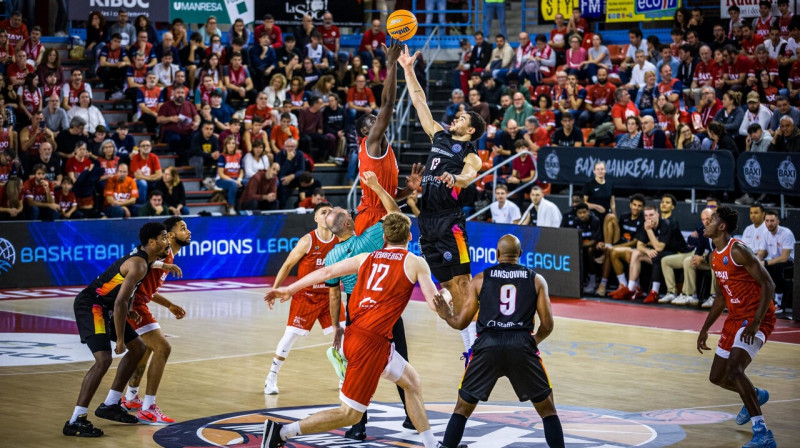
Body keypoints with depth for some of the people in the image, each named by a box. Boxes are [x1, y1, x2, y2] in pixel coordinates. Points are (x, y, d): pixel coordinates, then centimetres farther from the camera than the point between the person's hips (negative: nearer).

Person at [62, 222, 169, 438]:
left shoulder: (141, 258, 10)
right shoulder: (139, 265, -21)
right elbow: (120, 302, -26)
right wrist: (120, 339, -21)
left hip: (105, 307, 11)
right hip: (90, 305, -11)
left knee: (138, 348, 17)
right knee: (103, 359, -22)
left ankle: (110, 405, 23)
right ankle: (75, 421, -20)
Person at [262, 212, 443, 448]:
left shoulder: (367, 257, 12)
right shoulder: (415, 262, -3)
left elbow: (326, 272, 12)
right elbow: (435, 303, -5)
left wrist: (289, 289, 19)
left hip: (354, 333, 8)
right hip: (371, 342, -8)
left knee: (412, 382, 22)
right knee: (350, 414, -2)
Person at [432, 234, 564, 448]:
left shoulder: (481, 279, 12)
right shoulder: (537, 279, 12)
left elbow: (461, 322, 13)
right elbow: (547, 325, 7)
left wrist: (446, 315, 35)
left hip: (487, 346, 0)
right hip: (522, 346, 0)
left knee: (462, 408, 16)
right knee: (548, 410, 15)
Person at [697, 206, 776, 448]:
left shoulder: (738, 250, -17)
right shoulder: (715, 257, 11)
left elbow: (768, 284, -21)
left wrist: (756, 322, -29)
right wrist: (705, 328, 19)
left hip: (756, 318, -9)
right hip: (735, 318, 10)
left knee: (733, 369, -28)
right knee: (717, 376, 16)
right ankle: (756, 395, 46)